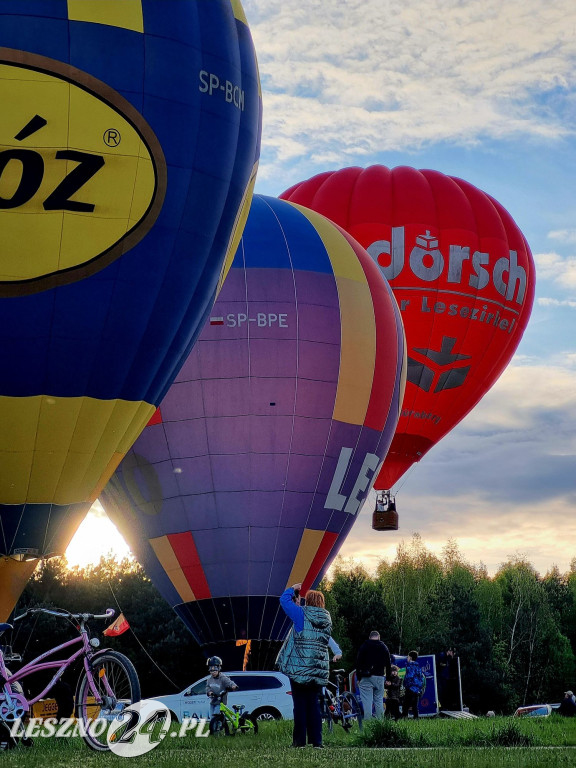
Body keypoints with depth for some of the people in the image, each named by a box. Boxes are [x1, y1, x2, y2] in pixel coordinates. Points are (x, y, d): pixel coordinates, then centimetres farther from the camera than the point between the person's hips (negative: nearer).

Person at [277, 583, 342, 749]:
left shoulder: (301, 614, -7)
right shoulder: (326, 619, 7)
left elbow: (284, 599, 3)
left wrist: (293, 589, 20)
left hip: (299, 669, -4)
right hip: (319, 671, 5)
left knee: (300, 704, -1)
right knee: (313, 703, 10)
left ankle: (299, 741, -2)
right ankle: (316, 741, 7)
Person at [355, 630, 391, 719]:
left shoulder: (364, 646, 3)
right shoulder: (384, 647, 11)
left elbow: (358, 662, 1)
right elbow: (388, 664, 12)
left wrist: (359, 678, 4)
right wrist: (388, 678, 15)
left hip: (366, 678, -2)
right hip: (379, 677, 3)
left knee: (367, 701, -5)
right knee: (379, 700, 9)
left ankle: (367, 722, -10)